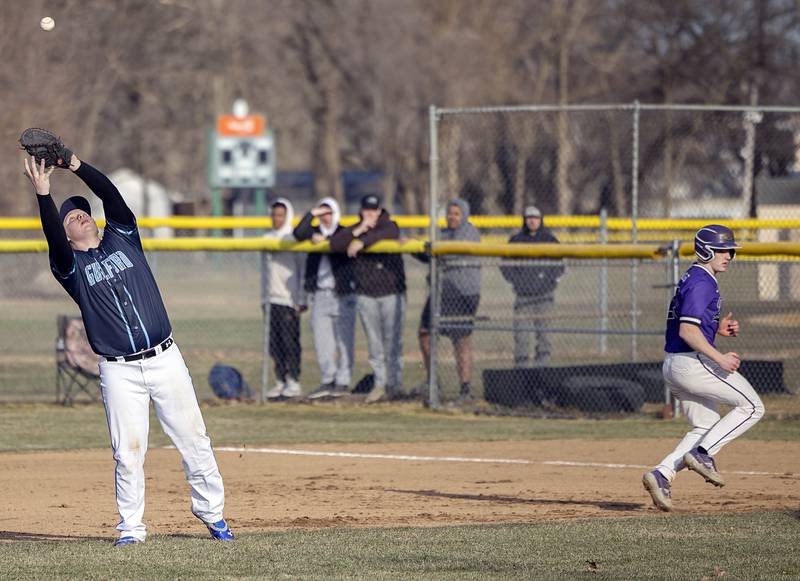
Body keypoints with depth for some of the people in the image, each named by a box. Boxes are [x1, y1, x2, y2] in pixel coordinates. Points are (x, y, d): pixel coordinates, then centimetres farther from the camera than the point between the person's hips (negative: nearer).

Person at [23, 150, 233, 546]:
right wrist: (43, 193, -28)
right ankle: (131, 527, 8)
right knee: (128, 451, -3)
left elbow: (112, 196, -3)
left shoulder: (123, 239, 12)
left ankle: (211, 512, 17)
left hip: (165, 359, 2)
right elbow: (53, 237, -16)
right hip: (119, 371, -2)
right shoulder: (70, 264, 5)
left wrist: (76, 166, -13)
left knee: (193, 438, 4)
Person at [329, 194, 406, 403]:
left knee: (393, 341, -1)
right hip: (366, 296, 2)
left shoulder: (389, 226, 0)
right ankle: (380, 384, 9)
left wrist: (363, 242, -31)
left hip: (392, 293, -2)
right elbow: (334, 244, -5)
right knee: (374, 343, 3)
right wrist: (357, 232, -15)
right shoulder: (354, 229, 8)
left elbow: (389, 234, -24)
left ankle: (394, 384, 8)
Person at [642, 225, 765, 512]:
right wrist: (720, 358, -22)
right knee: (751, 407, -3)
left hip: (673, 366, 10)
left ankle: (662, 474, 2)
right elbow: (687, 330, -22)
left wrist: (719, 328, 10)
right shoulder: (702, 282, -13)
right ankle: (703, 454, -11)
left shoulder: (692, 279, 19)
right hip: (693, 363, -10)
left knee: (706, 428, 16)